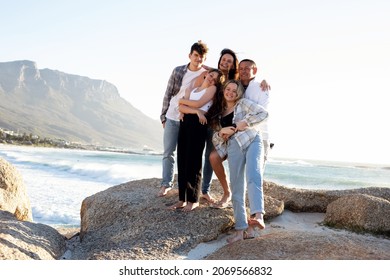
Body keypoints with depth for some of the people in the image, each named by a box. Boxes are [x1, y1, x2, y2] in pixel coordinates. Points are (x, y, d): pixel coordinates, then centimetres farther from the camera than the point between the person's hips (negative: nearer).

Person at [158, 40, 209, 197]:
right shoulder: (178, 71, -1)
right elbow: (168, 94, 4)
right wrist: (163, 116, 4)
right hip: (172, 117, 2)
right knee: (168, 152, 5)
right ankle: (166, 184, 16)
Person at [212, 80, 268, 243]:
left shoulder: (243, 103, 15)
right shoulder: (220, 112, 25)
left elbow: (263, 113, 3)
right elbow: (215, 138, 24)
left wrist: (243, 124, -4)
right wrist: (221, 132, 1)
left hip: (251, 141, -4)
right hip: (233, 147, 4)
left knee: (253, 175, -30)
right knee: (236, 188, -5)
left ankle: (258, 216, -47)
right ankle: (241, 229, -3)